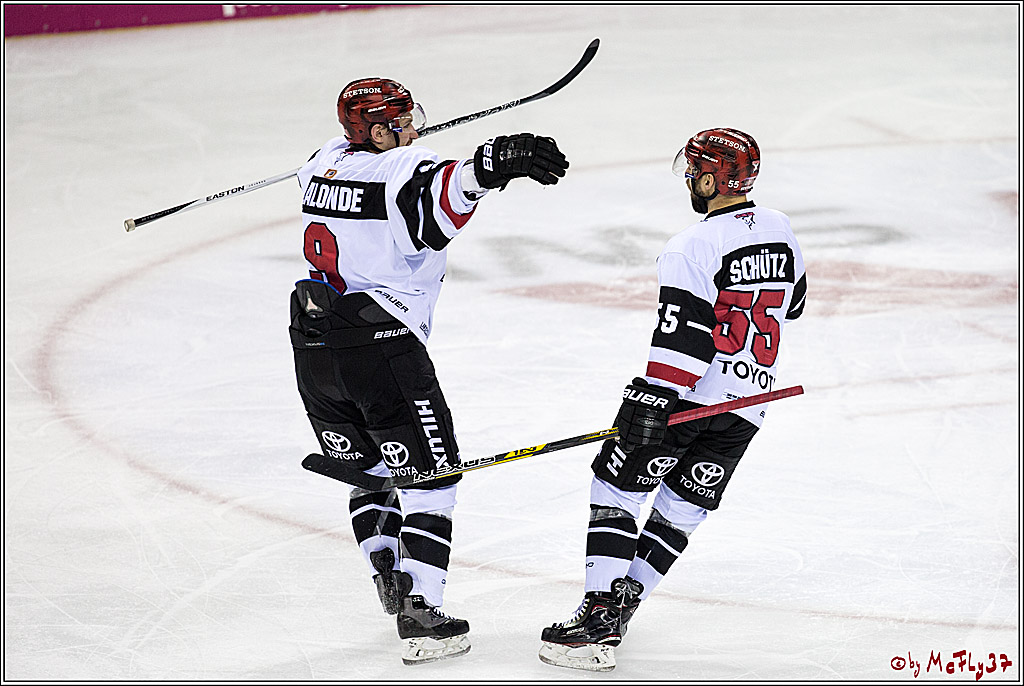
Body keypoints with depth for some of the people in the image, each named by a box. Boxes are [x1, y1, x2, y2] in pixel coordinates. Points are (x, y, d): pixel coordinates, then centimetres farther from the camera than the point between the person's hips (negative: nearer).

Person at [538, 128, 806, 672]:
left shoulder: (692, 247, -14)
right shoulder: (779, 230, 9)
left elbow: (684, 335, -21)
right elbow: (792, 303, 24)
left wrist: (655, 398, -21)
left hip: (690, 393, -7)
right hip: (748, 404, 7)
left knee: (616, 487, 0)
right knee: (681, 509, 14)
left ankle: (601, 619, -8)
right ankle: (622, 602, 13)